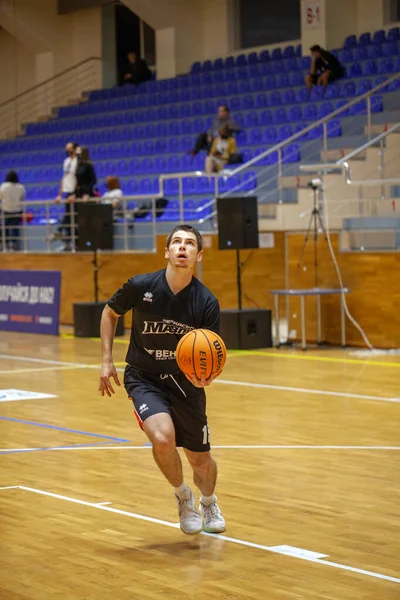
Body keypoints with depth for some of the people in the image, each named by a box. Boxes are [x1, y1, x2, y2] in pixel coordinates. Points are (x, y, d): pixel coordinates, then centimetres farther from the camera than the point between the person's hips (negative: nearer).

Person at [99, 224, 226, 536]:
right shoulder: (140, 286, -15)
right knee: (163, 437, -28)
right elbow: (110, 313, 5)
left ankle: (209, 503, 48)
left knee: (201, 458, 12)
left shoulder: (207, 303, -15)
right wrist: (107, 361, 1)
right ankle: (183, 496, 3)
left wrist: (207, 376, -32)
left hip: (186, 381, 2)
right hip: (144, 378, -1)